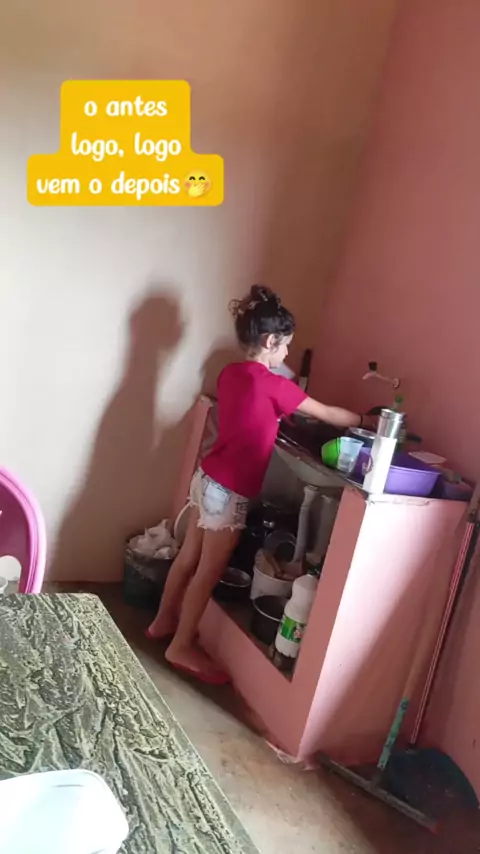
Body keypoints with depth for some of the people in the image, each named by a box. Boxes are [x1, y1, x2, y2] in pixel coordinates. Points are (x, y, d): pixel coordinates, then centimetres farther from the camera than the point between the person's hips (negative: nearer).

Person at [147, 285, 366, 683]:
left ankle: (163, 622, 38)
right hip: (229, 491, -8)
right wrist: (366, 421, 5)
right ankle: (182, 646, 19)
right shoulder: (274, 385, -19)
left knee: (190, 556, 21)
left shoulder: (231, 373, 3)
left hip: (208, 478, 8)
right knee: (209, 572, 6)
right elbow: (327, 414, -8)